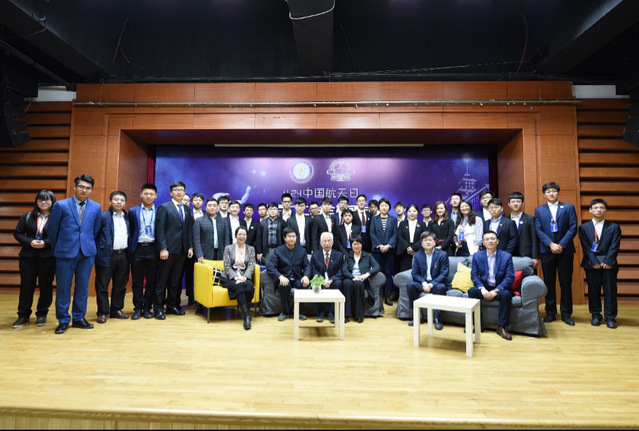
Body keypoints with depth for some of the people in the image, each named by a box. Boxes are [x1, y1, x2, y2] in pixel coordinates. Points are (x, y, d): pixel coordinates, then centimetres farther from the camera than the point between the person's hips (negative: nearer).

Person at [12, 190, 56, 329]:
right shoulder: (27, 216, 8)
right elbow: (17, 233, 7)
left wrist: (45, 243, -18)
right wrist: (30, 242, -10)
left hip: (48, 257, -3)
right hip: (28, 256, 3)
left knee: (46, 286, 5)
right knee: (26, 286, 7)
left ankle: (42, 315, 19)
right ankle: (23, 316, 18)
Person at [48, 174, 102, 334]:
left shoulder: (96, 207, 5)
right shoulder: (61, 205, -2)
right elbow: (52, 229, 4)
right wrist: (57, 247, 11)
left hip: (87, 253, 2)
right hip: (65, 253, -2)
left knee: (83, 287, 9)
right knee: (63, 288, 4)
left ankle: (79, 318, 22)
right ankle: (63, 321, 17)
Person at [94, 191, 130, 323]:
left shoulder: (127, 218, 12)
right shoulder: (103, 217, -5)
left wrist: (129, 251, 8)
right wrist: (98, 250, -10)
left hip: (123, 255, 5)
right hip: (107, 255, -5)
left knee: (120, 285, 12)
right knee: (102, 285, 3)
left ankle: (116, 309, 24)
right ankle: (102, 312, 13)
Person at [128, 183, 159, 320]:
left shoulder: (159, 212, 4)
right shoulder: (133, 211, 7)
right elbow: (130, 231, 7)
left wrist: (161, 249, -4)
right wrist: (130, 249, 1)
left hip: (152, 249, 0)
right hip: (138, 249, 1)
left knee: (151, 280, 5)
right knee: (137, 281, 5)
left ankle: (147, 308, 16)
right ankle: (138, 308, 15)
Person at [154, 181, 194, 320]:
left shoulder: (187, 209, 14)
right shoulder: (164, 207, -2)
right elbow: (160, 230, -8)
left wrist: (190, 247, 6)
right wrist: (163, 248, -14)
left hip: (182, 251, 5)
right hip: (169, 250, -5)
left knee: (176, 280, 11)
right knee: (162, 280, 3)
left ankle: (172, 305, 21)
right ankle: (158, 308, 11)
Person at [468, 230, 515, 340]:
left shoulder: (506, 256, -4)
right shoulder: (477, 256, 2)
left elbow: (510, 277, -10)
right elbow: (474, 275, -2)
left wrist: (496, 290, -21)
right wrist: (482, 289, -20)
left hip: (499, 289, -1)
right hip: (484, 288, 2)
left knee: (506, 294, -33)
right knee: (471, 291, -27)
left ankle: (501, 327, -18)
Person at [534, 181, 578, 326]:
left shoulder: (569, 207, 7)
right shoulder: (539, 210, 9)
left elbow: (573, 228, -2)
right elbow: (538, 230, 1)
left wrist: (561, 245, -12)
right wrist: (551, 244, -12)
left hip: (565, 250, -1)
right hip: (546, 251, 1)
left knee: (566, 283, 3)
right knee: (549, 283, 6)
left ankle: (566, 314, 13)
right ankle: (550, 313, 15)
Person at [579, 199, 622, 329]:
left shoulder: (614, 227, 6)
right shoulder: (584, 227, 5)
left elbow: (614, 246, -2)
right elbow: (585, 247, -2)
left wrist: (608, 262, -12)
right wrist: (594, 262, -11)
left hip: (609, 263, 0)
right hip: (591, 264, 0)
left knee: (610, 291, 2)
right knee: (593, 291, 4)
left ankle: (610, 317, 11)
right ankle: (596, 315, 15)